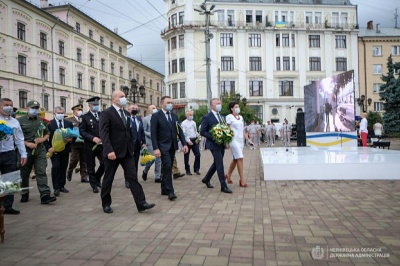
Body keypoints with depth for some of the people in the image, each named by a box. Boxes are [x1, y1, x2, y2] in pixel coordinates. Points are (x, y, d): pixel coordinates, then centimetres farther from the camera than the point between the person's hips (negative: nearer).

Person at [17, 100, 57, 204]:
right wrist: (27, 143, -15)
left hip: (40, 150, 2)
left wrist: (43, 139, -2)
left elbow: (47, 133, 20)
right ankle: (24, 194, 27)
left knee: (41, 172, -6)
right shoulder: (20, 121, 0)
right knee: (24, 174, 11)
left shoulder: (41, 120, 12)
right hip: (26, 151, -2)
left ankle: (45, 195, -10)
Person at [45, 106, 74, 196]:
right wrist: (48, 148, -15)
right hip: (54, 149, -3)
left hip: (65, 149, 4)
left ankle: (62, 186, 20)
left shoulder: (69, 123, 9)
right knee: (56, 167, -11)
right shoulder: (49, 124, -1)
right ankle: (56, 188, -3)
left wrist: (70, 139, -12)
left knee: (64, 168, 8)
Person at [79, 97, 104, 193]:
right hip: (90, 146, -3)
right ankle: (94, 185, 20)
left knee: (105, 163, -3)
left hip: (101, 144, 3)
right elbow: (81, 131, -8)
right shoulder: (84, 117, -1)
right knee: (91, 167, 5)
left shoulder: (102, 115, 9)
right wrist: (93, 138, -19)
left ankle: (97, 178, 23)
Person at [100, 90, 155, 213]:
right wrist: (109, 150, -26)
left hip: (127, 151, 6)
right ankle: (106, 204, 24)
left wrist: (131, 147, 14)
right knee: (108, 179, 8)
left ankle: (141, 203, -1)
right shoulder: (107, 113, -9)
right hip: (113, 151, -5)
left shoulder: (127, 114, 13)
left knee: (132, 177, 0)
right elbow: (103, 133, -17)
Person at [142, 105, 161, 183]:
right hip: (150, 142, -5)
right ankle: (145, 171, 22)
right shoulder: (145, 119, -1)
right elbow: (143, 131, -7)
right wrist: (151, 135, -17)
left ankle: (157, 177, 11)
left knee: (159, 160, 4)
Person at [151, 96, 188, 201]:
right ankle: (170, 191, -9)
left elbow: (179, 131, 10)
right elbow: (153, 134, -11)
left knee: (168, 168, 11)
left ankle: (164, 189, 21)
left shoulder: (174, 116, 11)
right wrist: (156, 148, -18)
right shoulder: (156, 116, -6)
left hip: (172, 146, 6)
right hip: (163, 146, -5)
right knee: (167, 167, -13)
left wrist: (184, 143, 0)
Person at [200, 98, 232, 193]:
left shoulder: (221, 117, 15)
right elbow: (202, 132, -11)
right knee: (220, 164, -7)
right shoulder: (207, 117, -8)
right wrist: (214, 138, -20)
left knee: (217, 163, 16)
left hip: (222, 144, 8)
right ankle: (223, 186, 0)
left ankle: (206, 179, 35)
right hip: (214, 144, -8)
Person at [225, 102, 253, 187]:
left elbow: (243, 130, 18)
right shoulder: (229, 117, -3)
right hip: (234, 140, -7)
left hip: (241, 140, 7)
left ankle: (228, 175, 28)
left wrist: (248, 139, 10)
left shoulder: (241, 117, 17)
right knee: (240, 158, -12)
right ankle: (242, 180, -8)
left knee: (235, 159, 11)